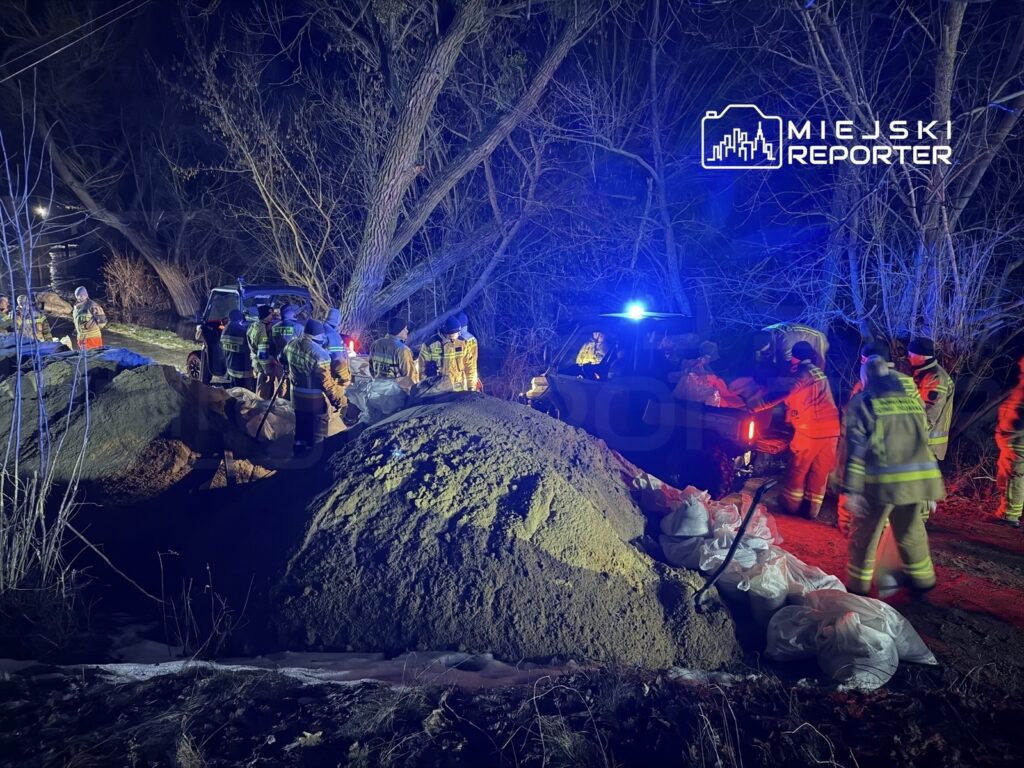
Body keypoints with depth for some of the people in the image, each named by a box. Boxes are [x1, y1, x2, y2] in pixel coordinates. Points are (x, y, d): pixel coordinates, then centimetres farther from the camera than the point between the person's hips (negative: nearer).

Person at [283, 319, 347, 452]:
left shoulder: (291, 344, -8)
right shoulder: (319, 354, -31)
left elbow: (283, 359, 14)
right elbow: (327, 383, -26)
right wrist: (340, 400, -16)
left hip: (296, 395, 7)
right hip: (314, 399, -7)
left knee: (301, 424, 26)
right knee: (317, 429, 11)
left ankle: (299, 446, 43)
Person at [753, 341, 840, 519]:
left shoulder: (805, 372, -8)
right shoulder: (818, 373, 20)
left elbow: (786, 393, -19)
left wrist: (758, 406, -20)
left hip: (812, 429, -8)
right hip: (830, 429, 8)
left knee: (798, 468, 4)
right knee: (820, 471, 9)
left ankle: (792, 506, 10)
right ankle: (813, 509, 14)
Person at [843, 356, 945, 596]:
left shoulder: (862, 403, 0)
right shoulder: (914, 400, 15)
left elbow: (856, 449, -7)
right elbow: (925, 443, 17)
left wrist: (851, 489, -8)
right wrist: (930, 488, 22)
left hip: (881, 481, -4)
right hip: (917, 479, 5)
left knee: (864, 534, 11)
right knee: (911, 532, 23)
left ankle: (858, 585, 18)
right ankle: (922, 579, 36)